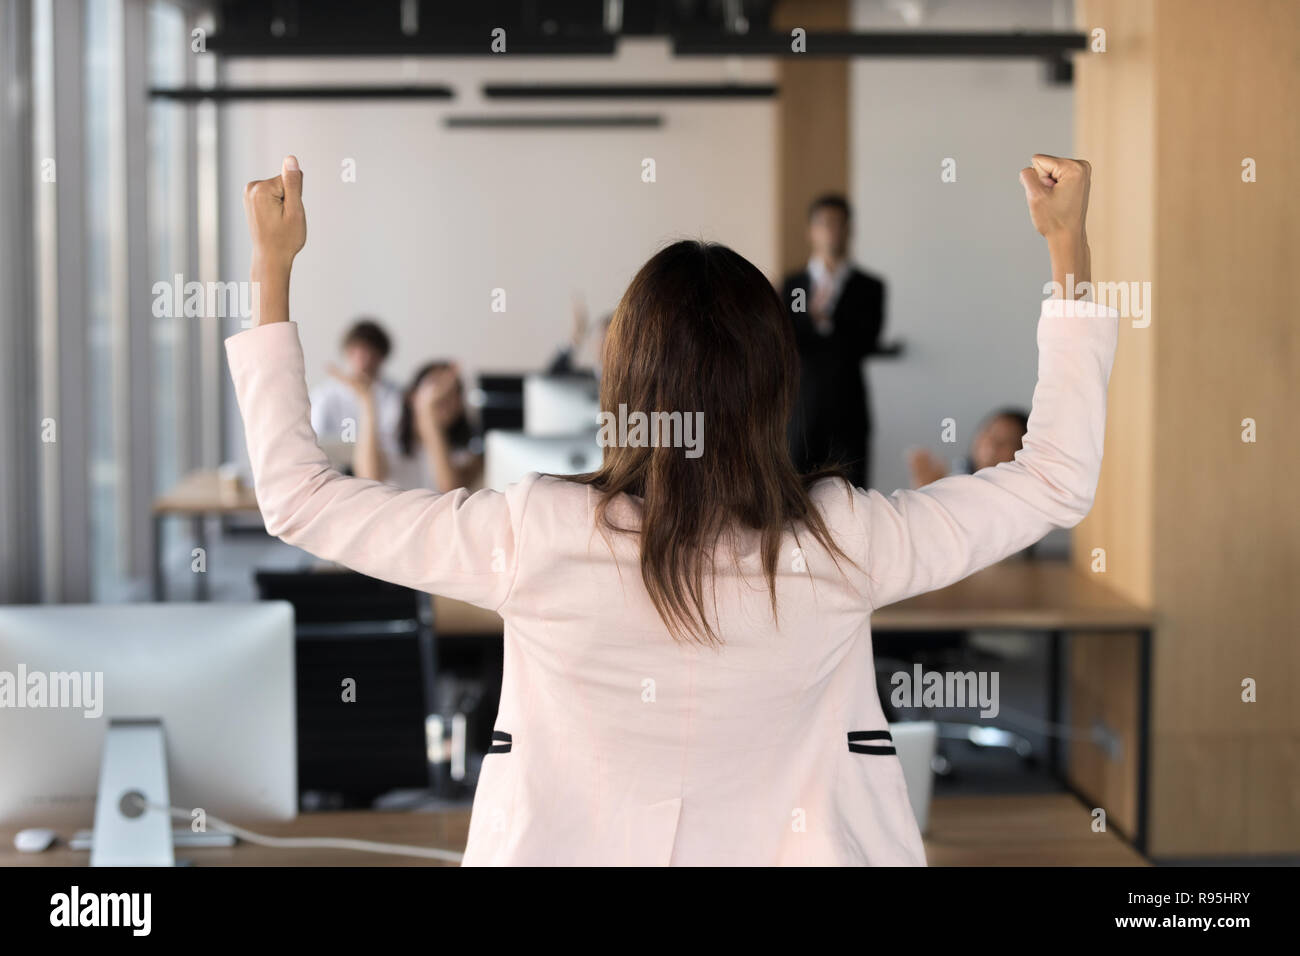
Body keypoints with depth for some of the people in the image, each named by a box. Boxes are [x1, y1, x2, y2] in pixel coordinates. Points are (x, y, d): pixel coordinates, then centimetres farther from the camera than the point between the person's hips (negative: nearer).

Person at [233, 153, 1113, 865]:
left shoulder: (537, 540, -20)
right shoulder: (842, 545, -17)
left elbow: (300, 498, -9)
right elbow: (1058, 480, -3)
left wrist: (273, 270, -3)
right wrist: (1069, 246, 1)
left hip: (567, 846, 0)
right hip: (793, 844, 1)